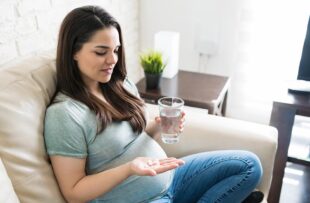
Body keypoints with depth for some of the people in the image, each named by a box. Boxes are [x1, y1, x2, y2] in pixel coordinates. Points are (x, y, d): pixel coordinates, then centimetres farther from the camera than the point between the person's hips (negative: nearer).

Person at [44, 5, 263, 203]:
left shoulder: (121, 84, 2)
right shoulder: (64, 114, -19)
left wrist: (158, 126, -8)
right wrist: (129, 168, -28)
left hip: (167, 177, 8)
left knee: (248, 165, 7)